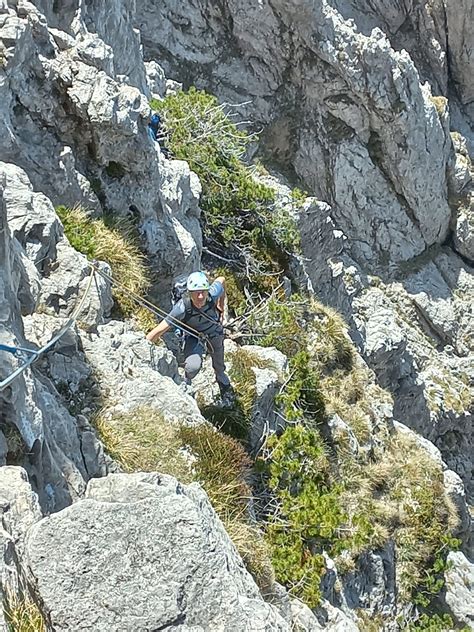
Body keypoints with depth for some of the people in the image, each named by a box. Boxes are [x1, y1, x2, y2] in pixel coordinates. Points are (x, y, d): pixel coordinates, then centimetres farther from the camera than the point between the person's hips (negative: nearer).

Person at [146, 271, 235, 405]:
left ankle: (224, 383, 60)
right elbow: (159, 331, -38)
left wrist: (220, 307, -6)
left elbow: (221, 280, -13)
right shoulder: (182, 308, -43)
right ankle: (186, 383, 9)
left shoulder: (213, 294, -38)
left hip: (214, 330, 3)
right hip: (194, 334, -2)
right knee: (193, 366, -28)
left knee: (219, 366, 24)